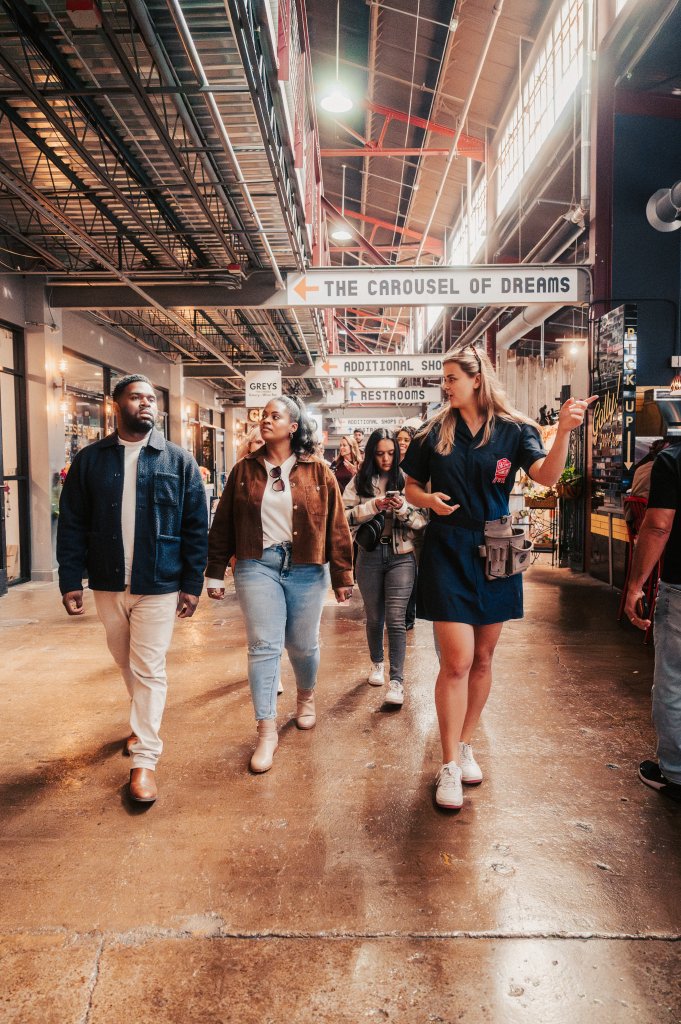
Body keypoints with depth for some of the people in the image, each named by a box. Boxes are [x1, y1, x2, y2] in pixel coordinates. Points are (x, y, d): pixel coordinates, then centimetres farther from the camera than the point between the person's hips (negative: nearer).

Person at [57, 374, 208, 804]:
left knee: (149, 671, 1)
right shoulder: (90, 459, 2)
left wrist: (192, 584, -6)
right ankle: (145, 722, 42)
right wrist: (71, 579, -4)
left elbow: (196, 527, -2)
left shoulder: (179, 461, -2)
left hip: (158, 585, -3)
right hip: (108, 584, 3)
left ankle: (145, 759, 12)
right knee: (127, 664, 19)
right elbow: (72, 524, 2)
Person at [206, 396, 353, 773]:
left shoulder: (318, 472, 1)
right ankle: (267, 731, 6)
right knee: (263, 646, -3)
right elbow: (223, 525, 7)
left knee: (302, 645, 10)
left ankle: (306, 695, 41)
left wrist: (342, 576, 0)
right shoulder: (245, 470, 5)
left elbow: (336, 526, 1)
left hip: (306, 569, 0)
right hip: (257, 566, 1)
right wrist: (216, 573, 6)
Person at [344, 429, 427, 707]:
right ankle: (377, 663, 39)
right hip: (369, 556, 2)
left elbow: (422, 520, -2)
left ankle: (397, 681, -3)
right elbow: (344, 516, -7)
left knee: (396, 619, -8)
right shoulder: (360, 482, 3)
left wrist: (403, 508, -20)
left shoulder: (405, 480, -1)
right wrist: (372, 506, -18)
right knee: (374, 617, 16)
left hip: (401, 556, -2)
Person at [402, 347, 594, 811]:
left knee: (483, 658, 12)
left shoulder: (514, 429, -1)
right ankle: (450, 766, 8)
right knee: (457, 661, -6)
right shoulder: (434, 433, 1)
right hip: (447, 552, -1)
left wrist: (565, 430, -32)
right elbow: (412, 488, 10)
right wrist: (430, 499, -12)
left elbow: (547, 476, -16)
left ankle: (465, 745, 31)